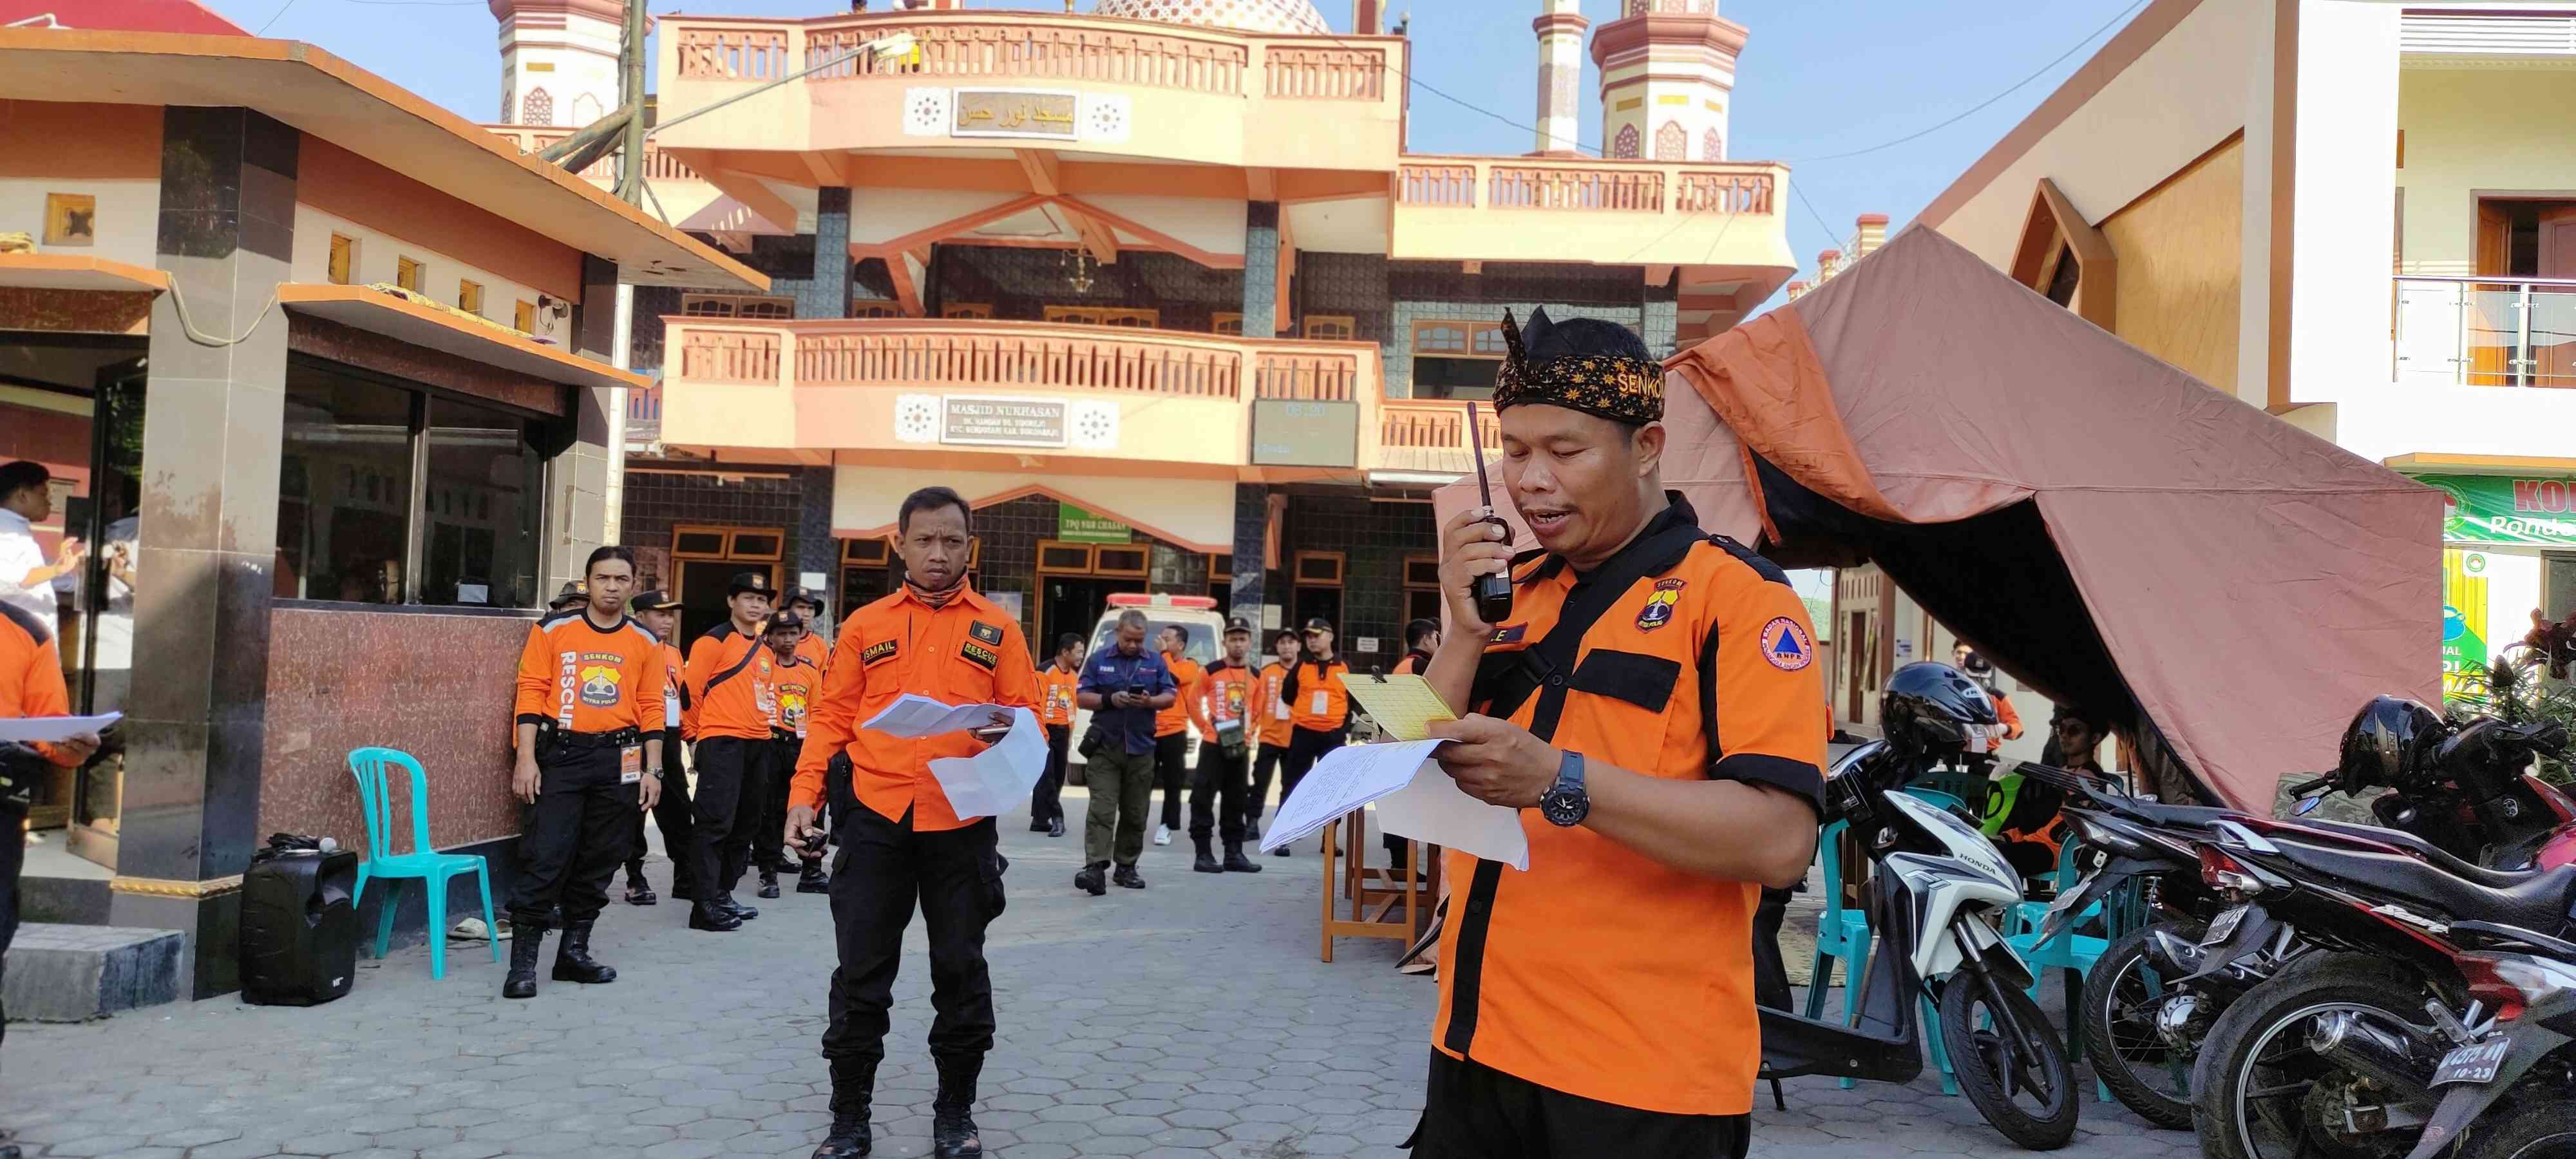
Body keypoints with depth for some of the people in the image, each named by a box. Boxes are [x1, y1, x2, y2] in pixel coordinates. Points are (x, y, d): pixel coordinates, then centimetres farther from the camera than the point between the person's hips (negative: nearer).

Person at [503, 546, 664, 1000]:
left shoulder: (646, 642, 7)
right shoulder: (553, 629, 1)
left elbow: (652, 708, 8)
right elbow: (531, 693, -1)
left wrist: (653, 770, 2)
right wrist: (526, 758, -8)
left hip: (619, 760, 3)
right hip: (560, 755, -3)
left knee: (599, 861, 9)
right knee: (544, 857, -7)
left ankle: (574, 952, 20)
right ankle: (523, 962, -1)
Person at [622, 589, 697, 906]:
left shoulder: (674, 654, 15)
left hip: (669, 740, 7)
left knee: (678, 811, 11)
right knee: (634, 813, 2)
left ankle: (685, 879, 18)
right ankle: (635, 880, 11)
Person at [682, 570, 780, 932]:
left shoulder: (766, 652, 18)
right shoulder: (714, 641, -5)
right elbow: (691, 690, -6)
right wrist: (694, 734, -4)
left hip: (758, 745, 8)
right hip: (721, 743, -8)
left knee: (744, 824, 12)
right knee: (716, 822, -11)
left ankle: (723, 895, 21)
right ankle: (706, 905, -11)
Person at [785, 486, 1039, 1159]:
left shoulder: (997, 629, 6)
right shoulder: (864, 626, 8)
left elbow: (1029, 722, 5)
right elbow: (832, 718, 6)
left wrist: (1011, 734, -18)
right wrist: (804, 796, -3)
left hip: (962, 826, 0)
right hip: (875, 822, 0)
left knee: (960, 973, 8)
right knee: (861, 976, 5)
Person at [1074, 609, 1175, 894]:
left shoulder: (1156, 662, 11)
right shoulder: (1098, 661, 8)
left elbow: (1171, 696, 7)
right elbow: (1081, 698, 4)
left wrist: (1150, 702, -14)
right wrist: (1110, 699, -14)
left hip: (1141, 749, 2)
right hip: (1105, 748, -2)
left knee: (1135, 814, 7)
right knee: (1102, 810, -11)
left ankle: (1127, 867, 17)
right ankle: (1095, 868, -17)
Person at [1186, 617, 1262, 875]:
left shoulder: (1255, 676, 8)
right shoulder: (1212, 671, -6)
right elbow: (1193, 702, 0)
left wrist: (1248, 735, 11)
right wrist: (1207, 728, -2)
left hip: (1240, 748, 5)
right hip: (1213, 746, -5)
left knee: (1236, 802, 11)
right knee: (1203, 798, -5)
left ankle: (1234, 854, 18)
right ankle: (1203, 854, 0)